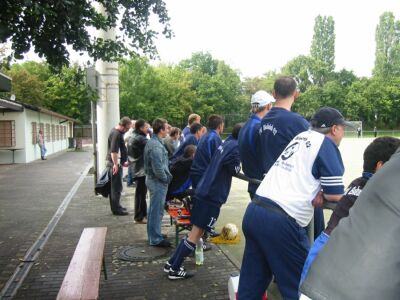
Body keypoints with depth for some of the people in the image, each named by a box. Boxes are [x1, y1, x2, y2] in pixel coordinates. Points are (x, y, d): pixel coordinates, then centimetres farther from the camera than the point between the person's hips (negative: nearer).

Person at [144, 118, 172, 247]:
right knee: (157, 211, -2)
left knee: (154, 209, 18)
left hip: (152, 179, 10)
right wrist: (167, 178, -11)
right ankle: (156, 239, 7)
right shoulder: (156, 146, -22)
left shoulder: (151, 142, 11)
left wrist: (166, 176, 13)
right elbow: (158, 169, -26)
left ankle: (153, 235, 31)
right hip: (158, 182, -10)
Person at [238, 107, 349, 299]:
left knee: (252, 282, 17)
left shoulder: (301, 136, 19)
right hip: (280, 221, -8)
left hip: (254, 211, 8)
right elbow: (334, 196, -5)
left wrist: (312, 196, 6)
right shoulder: (326, 143, -2)